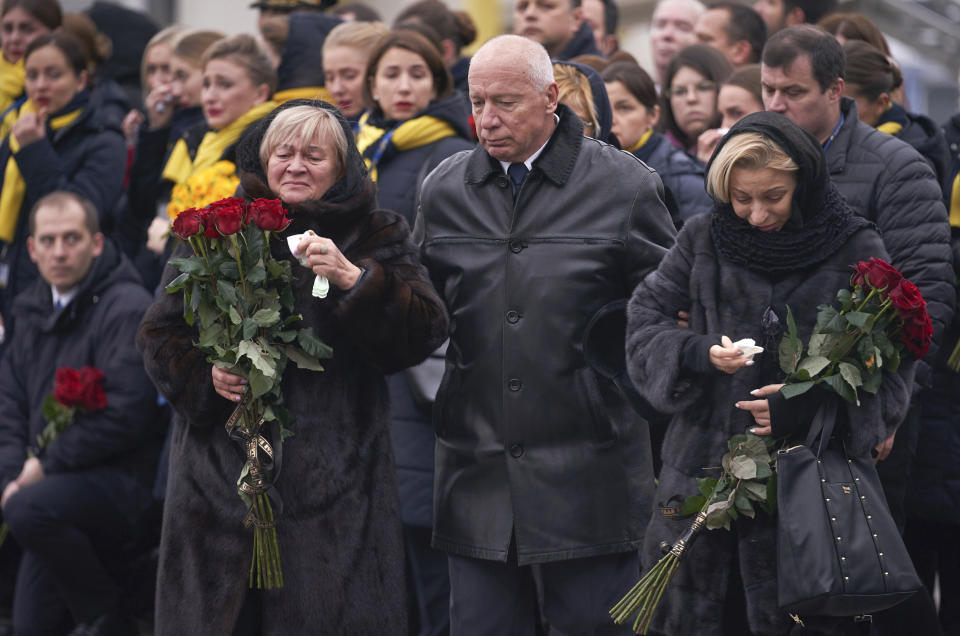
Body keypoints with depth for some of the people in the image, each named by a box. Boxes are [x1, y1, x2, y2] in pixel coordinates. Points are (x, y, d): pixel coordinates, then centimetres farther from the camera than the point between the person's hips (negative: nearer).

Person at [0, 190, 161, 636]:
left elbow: (126, 414, -20)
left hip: (120, 480, -8)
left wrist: (47, 464, -15)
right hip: (56, 482, 8)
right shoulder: (36, 314, 15)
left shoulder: (126, 308, -11)